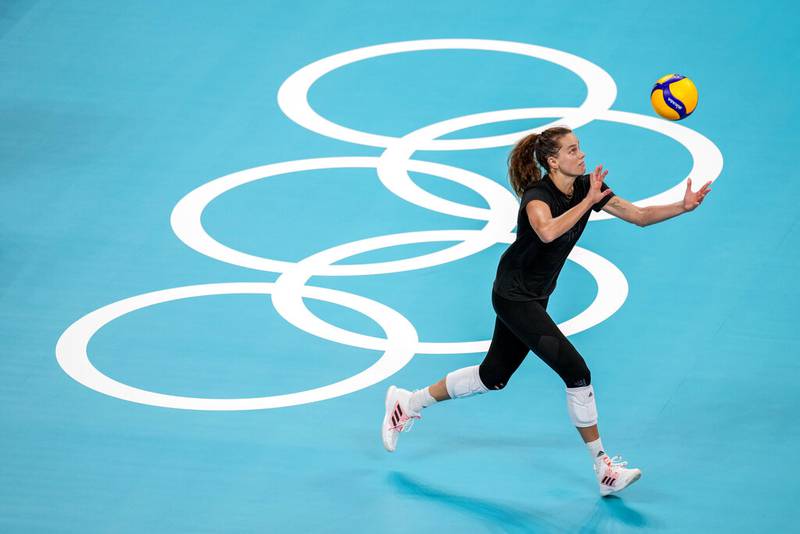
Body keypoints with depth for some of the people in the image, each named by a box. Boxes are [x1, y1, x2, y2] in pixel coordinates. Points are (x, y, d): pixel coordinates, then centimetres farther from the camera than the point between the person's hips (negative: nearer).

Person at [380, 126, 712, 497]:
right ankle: (603, 469, -8)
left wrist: (684, 206, -13)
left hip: (533, 297, 9)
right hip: (513, 296, -9)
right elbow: (548, 231, -46)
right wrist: (588, 201, -39)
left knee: (493, 376, 19)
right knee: (576, 371, -15)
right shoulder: (538, 195, -24)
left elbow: (639, 216, 0)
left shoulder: (587, 186, -2)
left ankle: (408, 403, 35)